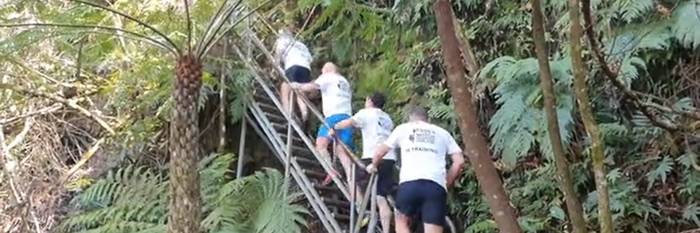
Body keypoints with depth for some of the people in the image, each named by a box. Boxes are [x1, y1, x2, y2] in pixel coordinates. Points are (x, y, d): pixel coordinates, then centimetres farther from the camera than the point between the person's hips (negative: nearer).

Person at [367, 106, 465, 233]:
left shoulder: (403, 128, 22)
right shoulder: (442, 133, 24)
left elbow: (380, 152, 30)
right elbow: (459, 161, 14)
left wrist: (373, 165, 51)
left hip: (409, 183, 0)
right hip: (436, 186, 0)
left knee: (401, 222, 23)